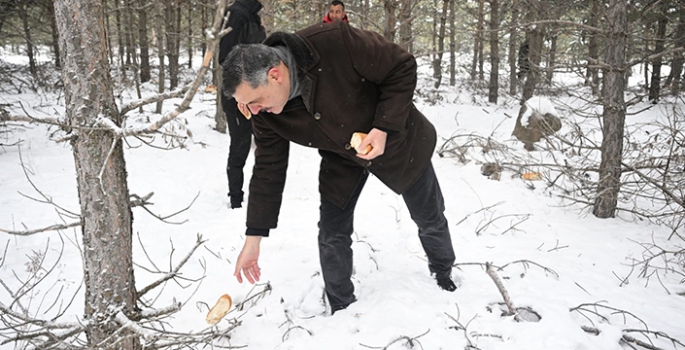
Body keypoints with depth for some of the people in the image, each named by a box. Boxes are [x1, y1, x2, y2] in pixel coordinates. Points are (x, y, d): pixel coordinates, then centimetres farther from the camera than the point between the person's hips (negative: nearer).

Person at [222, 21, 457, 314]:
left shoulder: (336, 42, -38)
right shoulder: (265, 114, -21)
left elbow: (403, 68, -25)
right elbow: (268, 170, -12)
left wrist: (384, 128, -32)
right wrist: (253, 239, -10)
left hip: (395, 140, -2)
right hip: (341, 158, 3)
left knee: (430, 220, 15)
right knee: (332, 234, -2)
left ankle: (443, 274, 46)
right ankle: (341, 310, 22)